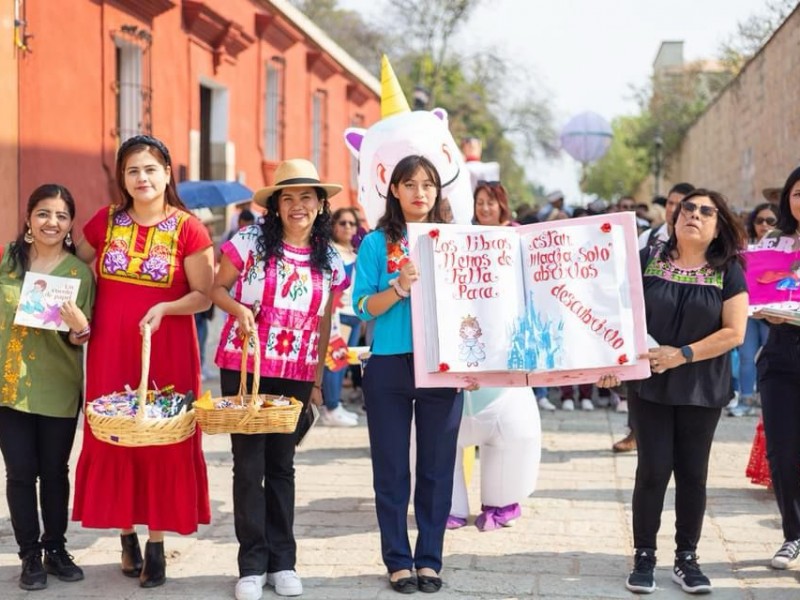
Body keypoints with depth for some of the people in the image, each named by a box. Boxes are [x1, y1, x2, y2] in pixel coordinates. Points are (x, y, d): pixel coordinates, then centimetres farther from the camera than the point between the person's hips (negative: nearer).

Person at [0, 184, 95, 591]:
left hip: (59, 389, -1)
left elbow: (82, 339, -2)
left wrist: (79, 328, -23)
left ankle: (56, 548, 24)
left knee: (55, 471, 9)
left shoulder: (80, 272, -4)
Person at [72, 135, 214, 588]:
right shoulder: (105, 222, 4)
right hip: (110, 351, 3)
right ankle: (127, 534, 20)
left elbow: (204, 296, -6)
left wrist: (165, 308, -22)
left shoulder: (188, 229, -6)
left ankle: (157, 544, 10)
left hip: (167, 352, -3)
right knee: (113, 437, 6)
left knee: (163, 441, 1)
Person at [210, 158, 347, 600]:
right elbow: (217, 288, 2)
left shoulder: (329, 262, 5)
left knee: (282, 464, 10)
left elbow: (323, 324, 11)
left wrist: (317, 380, 10)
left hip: (295, 374, 3)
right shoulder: (251, 241, -6)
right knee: (249, 464, 0)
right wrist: (238, 308, -18)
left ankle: (282, 562, 18)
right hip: (243, 367, -2)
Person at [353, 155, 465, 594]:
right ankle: (398, 560, 16)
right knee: (391, 467, 5)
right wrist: (399, 287, -20)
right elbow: (363, 307, -5)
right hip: (389, 365, -1)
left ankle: (430, 558, 17)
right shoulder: (376, 243, 2)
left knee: (436, 465, 7)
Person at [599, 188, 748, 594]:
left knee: (692, 473, 8)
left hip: (702, 390, 1)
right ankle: (644, 558, 11)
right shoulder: (648, 261, 0)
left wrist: (682, 355, -17)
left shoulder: (728, 272, -2)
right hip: (650, 385, 0)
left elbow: (734, 332, -8)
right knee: (653, 470, -1)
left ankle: (686, 559, 19)